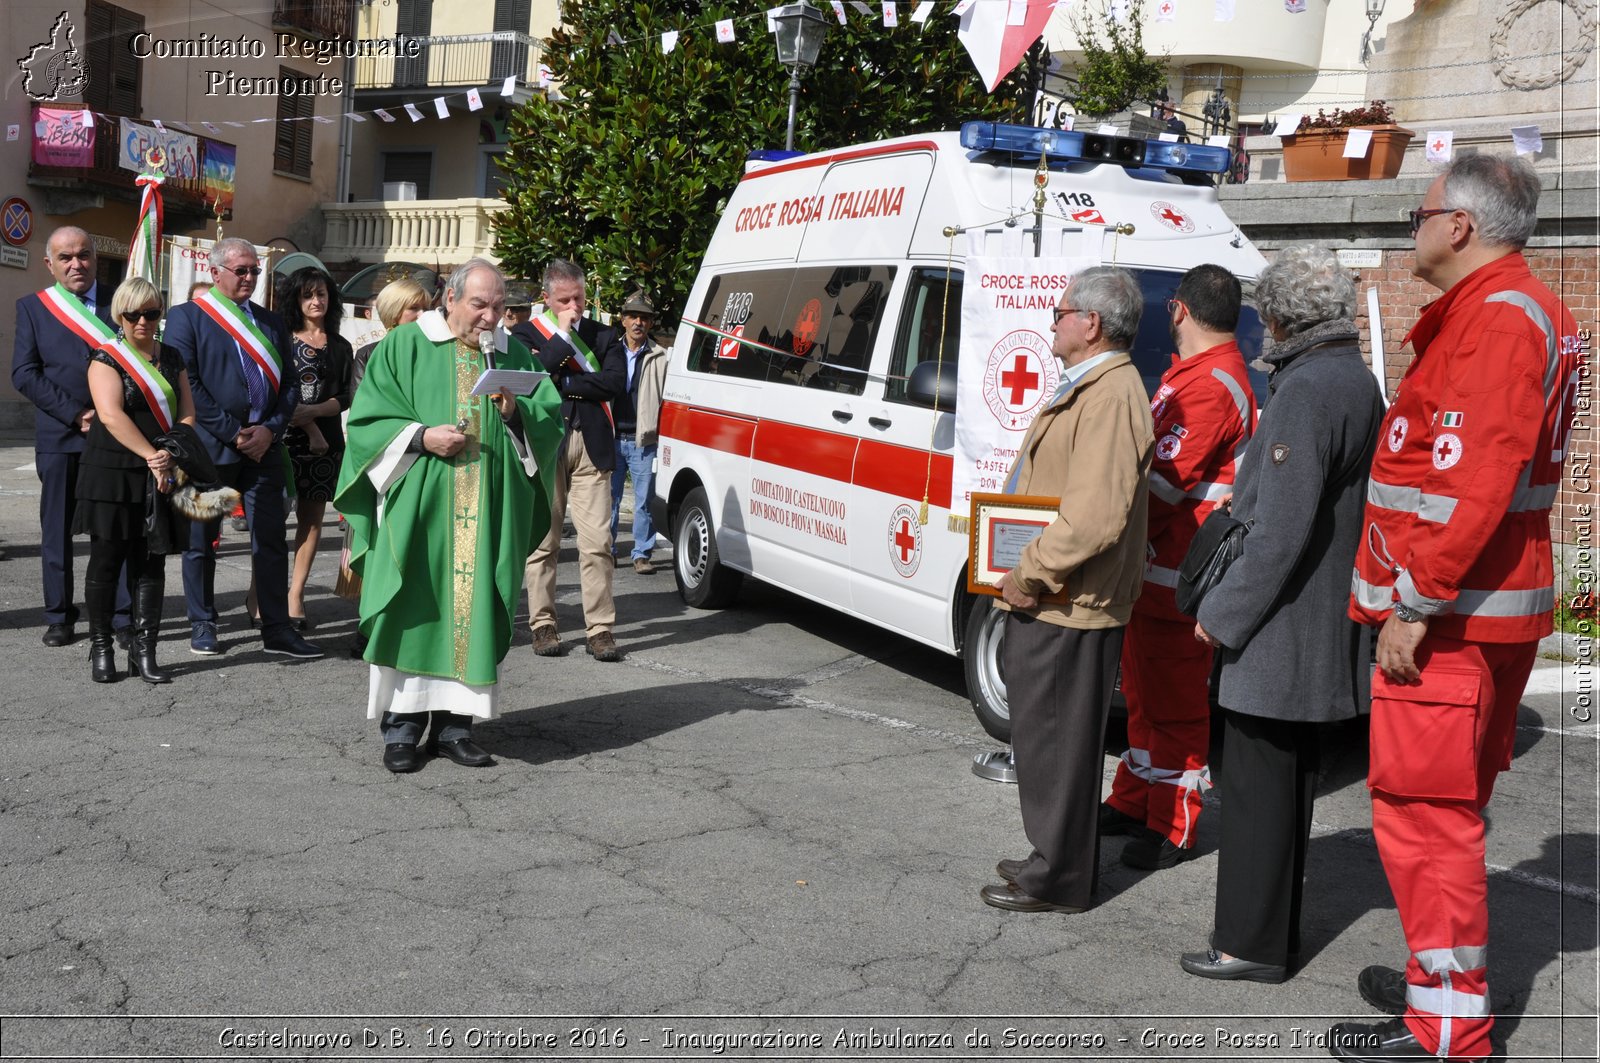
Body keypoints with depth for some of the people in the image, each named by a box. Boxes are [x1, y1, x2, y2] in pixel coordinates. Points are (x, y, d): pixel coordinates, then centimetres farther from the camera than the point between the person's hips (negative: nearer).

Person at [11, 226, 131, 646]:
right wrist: (76, 415, -11)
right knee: (57, 529, 5)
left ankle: (125, 616, 5)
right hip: (59, 435, 0)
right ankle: (59, 617, 15)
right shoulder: (32, 306, 6)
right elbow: (24, 373, -2)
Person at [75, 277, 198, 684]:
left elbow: (187, 414, 6)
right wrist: (151, 455, -23)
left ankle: (143, 653, 6)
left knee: (151, 563, 3)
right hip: (112, 473, -4)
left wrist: (169, 455, -11)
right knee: (106, 561, 2)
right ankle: (101, 649, 12)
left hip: (160, 476, 4)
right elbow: (111, 415, -16)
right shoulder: (106, 358, -3)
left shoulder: (171, 359, 12)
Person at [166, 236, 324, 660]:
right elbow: (186, 383, -10)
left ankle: (276, 628, 8)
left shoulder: (271, 322, 15)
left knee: (271, 540, 3)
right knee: (201, 540, 7)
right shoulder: (186, 317, 0)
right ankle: (202, 624, 19)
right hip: (210, 447, -4)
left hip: (263, 446, 4)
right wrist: (232, 433, -13)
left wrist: (270, 429, -5)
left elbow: (289, 385, 11)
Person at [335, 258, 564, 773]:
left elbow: (551, 420, 9)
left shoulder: (514, 355, 13)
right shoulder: (404, 347, 4)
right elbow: (368, 419, 0)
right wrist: (421, 437, -14)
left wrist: (516, 412, -10)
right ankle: (401, 726, 7)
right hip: (418, 509, -3)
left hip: (488, 513, 3)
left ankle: (453, 722, 12)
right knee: (413, 612, -2)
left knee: (475, 611, 3)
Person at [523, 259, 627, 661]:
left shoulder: (603, 336, 15)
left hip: (591, 446, 1)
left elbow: (615, 380, -2)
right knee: (542, 540, 1)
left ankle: (600, 628, 0)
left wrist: (562, 381, -5)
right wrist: (564, 335, -5)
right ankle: (543, 624, 11)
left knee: (597, 541, -4)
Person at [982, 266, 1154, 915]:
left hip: (1067, 606, -11)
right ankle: (1056, 858, 32)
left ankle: (1059, 881, 10)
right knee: (1045, 735, 19)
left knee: (1054, 740, -1)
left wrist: (1031, 575, -21)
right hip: (1053, 600, 11)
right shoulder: (1087, 387, 17)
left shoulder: (1112, 395, -19)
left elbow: (1096, 515, -28)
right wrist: (1028, 575, 15)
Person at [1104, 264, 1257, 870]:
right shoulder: (1192, 373, 17)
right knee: (1144, 693, 18)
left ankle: (1173, 830, 8)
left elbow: (1164, 485, -22)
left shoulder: (1211, 386, -18)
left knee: (1173, 703, -2)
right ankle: (1132, 804, 30)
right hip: (1154, 569, 11)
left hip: (1177, 574, -11)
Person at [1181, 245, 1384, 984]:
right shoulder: (1359, 383, 11)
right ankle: (1276, 929, 29)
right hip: (1327, 623, 10)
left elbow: (1282, 529, -23)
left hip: (1282, 624, -10)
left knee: (1257, 784, -1)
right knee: (1290, 778, 18)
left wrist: (1223, 613, -15)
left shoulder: (1305, 392, -19)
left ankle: (1252, 943, 9)